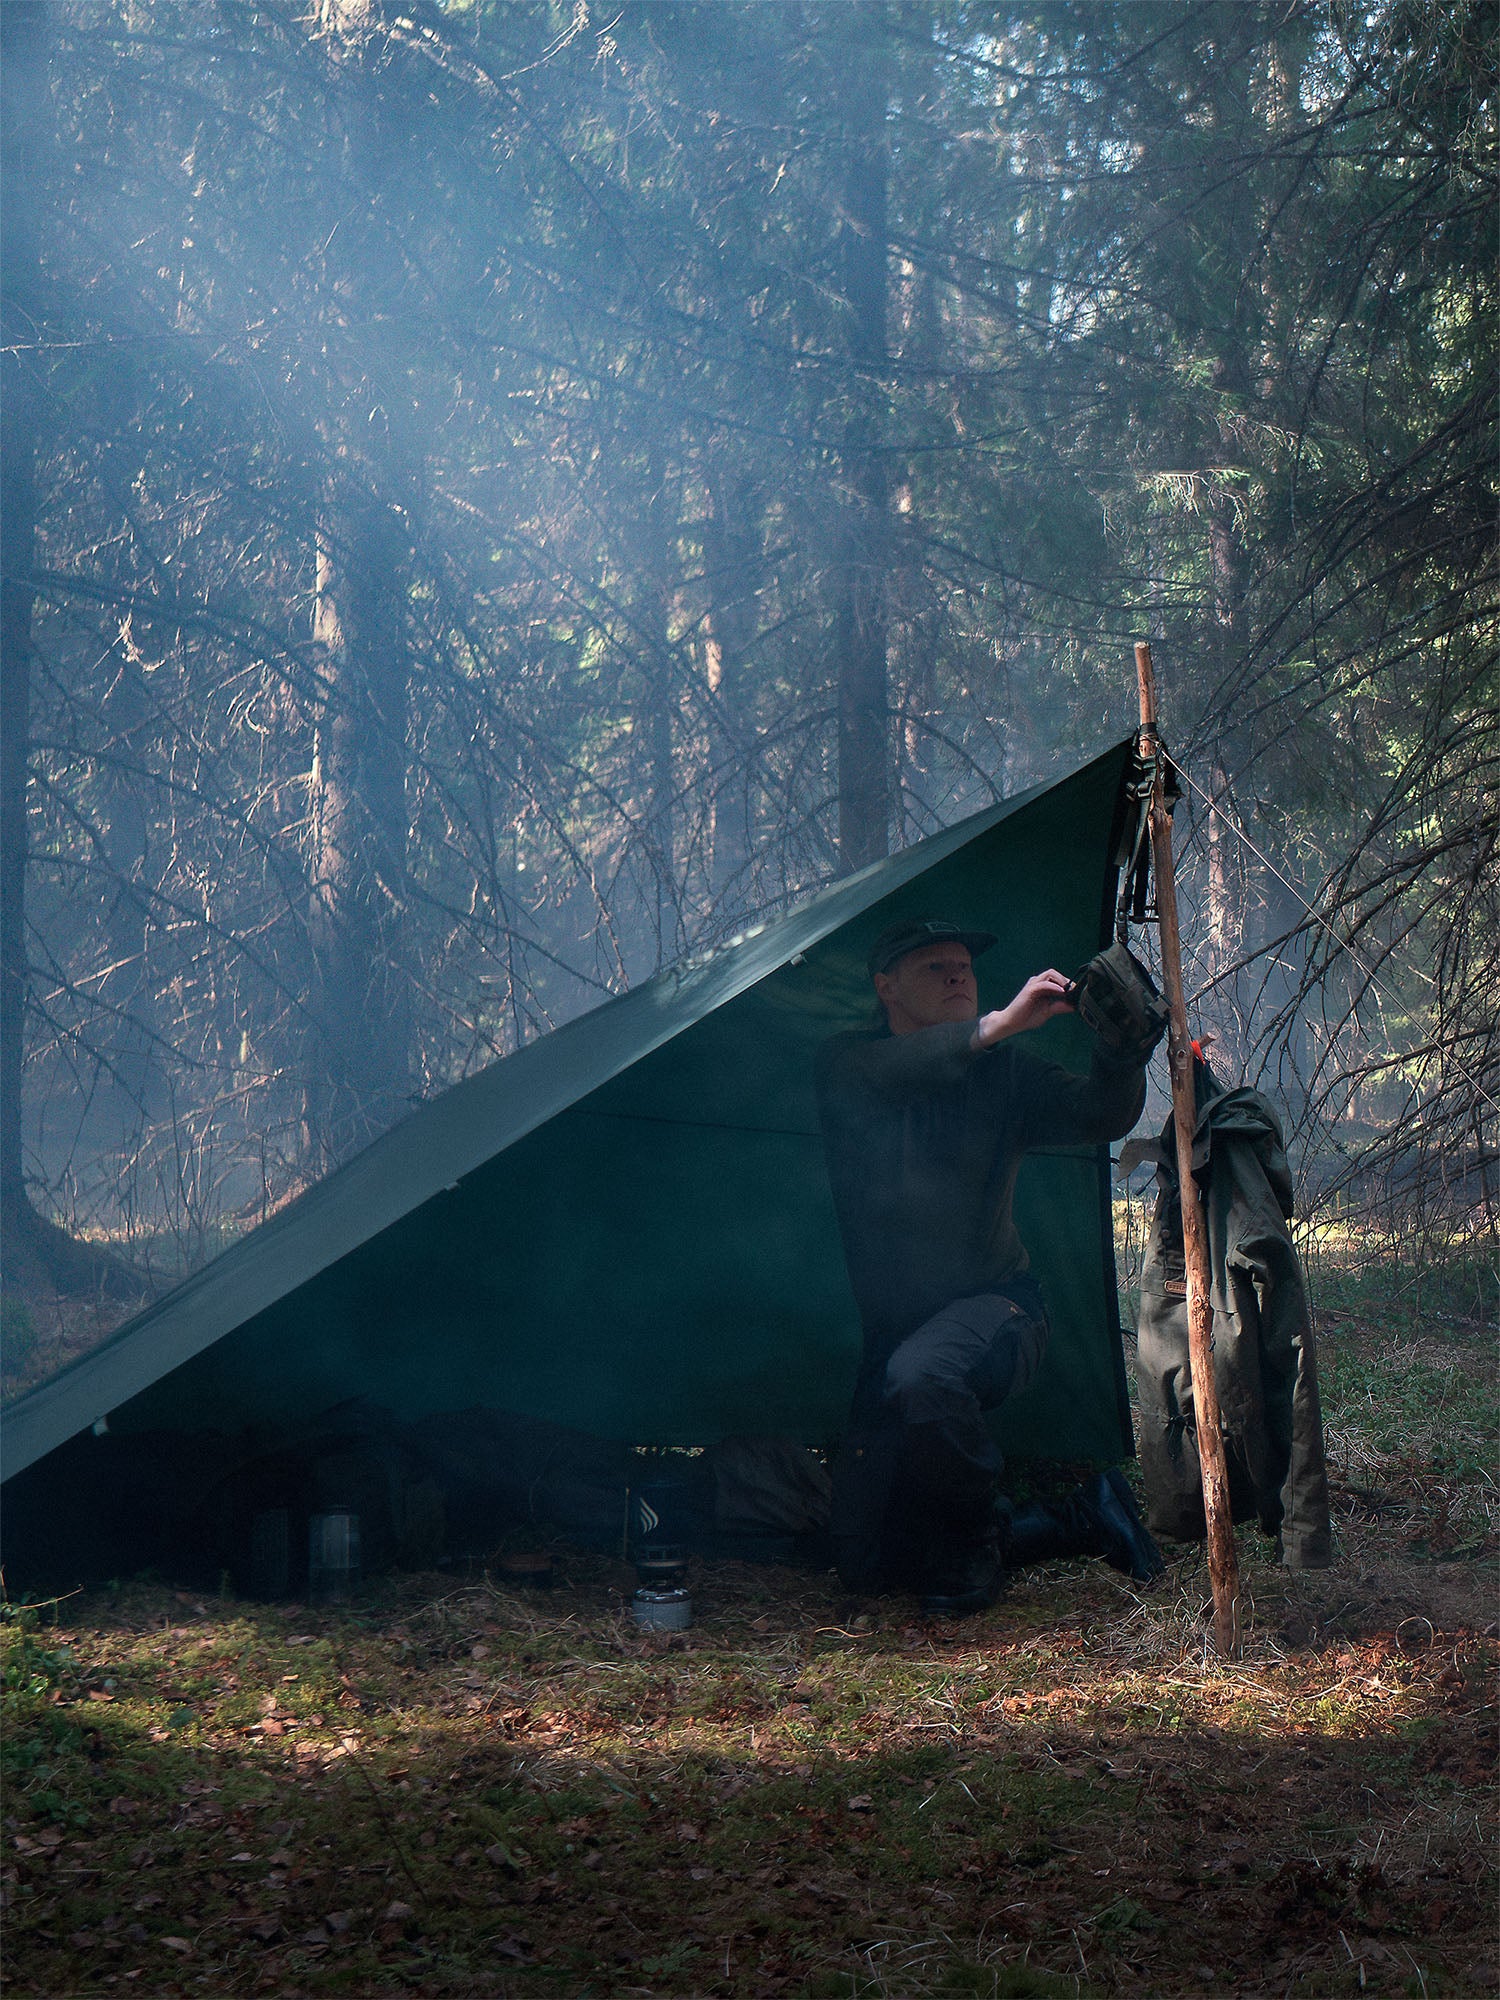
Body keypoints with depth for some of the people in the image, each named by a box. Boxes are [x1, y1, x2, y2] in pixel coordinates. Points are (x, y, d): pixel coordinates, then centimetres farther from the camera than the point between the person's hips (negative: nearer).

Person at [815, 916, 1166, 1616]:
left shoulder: (1004, 1071, 2)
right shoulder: (848, 1063, -1)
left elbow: (1099, 1116, -12)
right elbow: (887, 1073, -24)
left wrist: (1122, 1040, -32)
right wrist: (998, 1026, -34)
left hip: (993, 1307, -3)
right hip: (893, 1334, 3)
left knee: (919, 1377, -40)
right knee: (867, 1561, -1)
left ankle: (976, 1533, -11)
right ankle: (1081, 1521, 15)